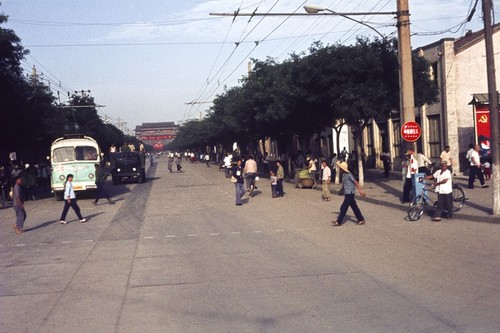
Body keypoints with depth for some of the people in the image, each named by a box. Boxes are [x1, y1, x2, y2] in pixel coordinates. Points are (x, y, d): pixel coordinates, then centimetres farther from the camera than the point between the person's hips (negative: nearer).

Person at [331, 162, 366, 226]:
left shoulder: (348, 175, -16)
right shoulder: (344, 175, 11)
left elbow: (355, 182, -16)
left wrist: (360, 190, -18)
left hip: (350, 194, -9)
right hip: (347, 194, 9)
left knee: (343, 207, -6)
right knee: (354, 207, 13)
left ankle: (338, 222, -1)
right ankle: (361, 219, 19)